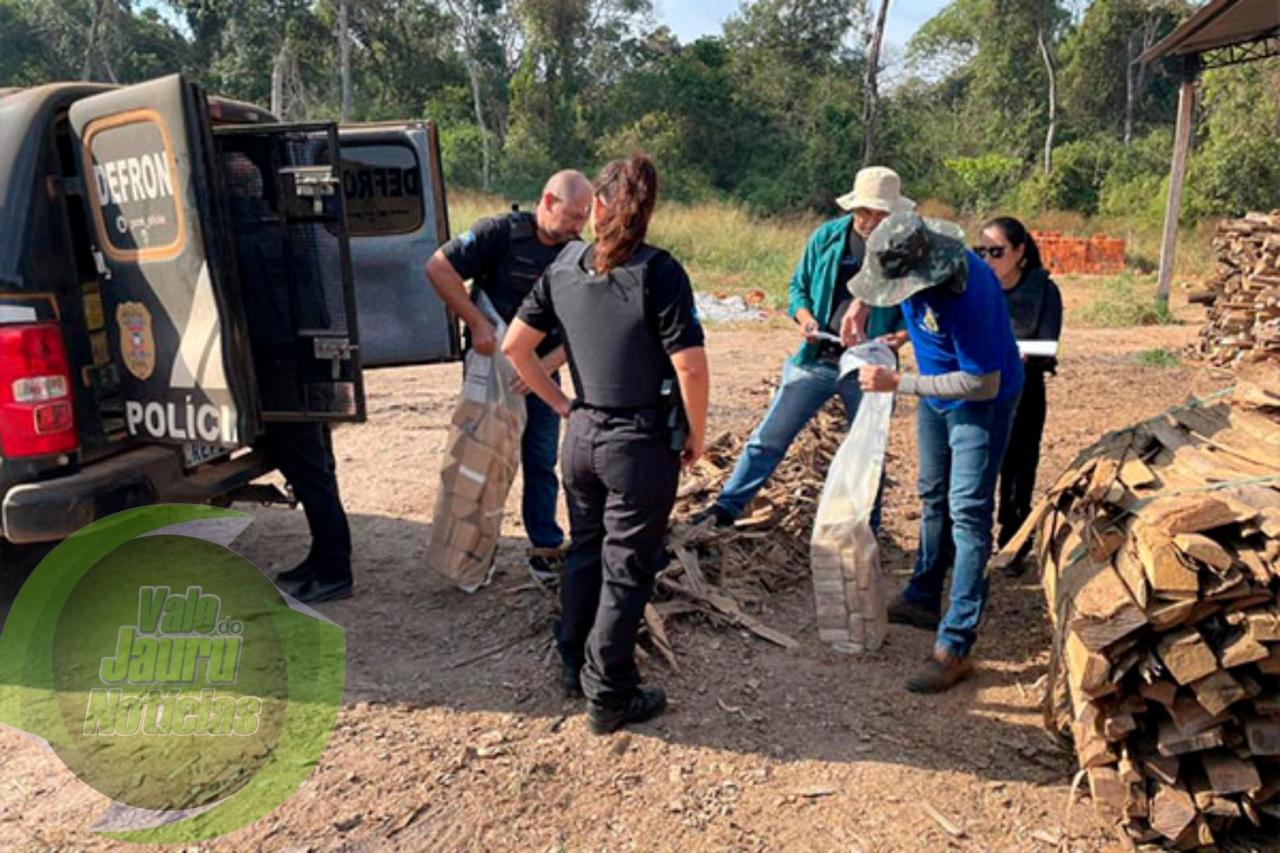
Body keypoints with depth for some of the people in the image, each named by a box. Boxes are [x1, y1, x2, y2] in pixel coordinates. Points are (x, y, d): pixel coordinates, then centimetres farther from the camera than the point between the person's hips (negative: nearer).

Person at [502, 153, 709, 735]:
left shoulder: (565, 267, 1)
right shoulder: (658, 272, -15)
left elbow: (514, 346, 4)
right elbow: (691, 367, -20)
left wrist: (561, 404, 11)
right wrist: (696, 434, -5)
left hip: (581, 435, 5)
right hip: (641, 444, -5)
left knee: (584, 552, 22)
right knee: (626, 571, 8)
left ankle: (575, 665, 39)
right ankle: (609, 698, 20)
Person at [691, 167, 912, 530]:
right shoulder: (827, 237, 0)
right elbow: (799, 285, 9)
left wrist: (901, 335, -16)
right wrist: (804, 317, -10)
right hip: (817, 359, 1)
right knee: (770, 436, 2)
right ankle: (727, 506, 14)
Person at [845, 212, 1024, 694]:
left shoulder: (968, 294, -36)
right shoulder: (910, 257, -14)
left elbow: (983, 384, -31)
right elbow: (877, 279, 13)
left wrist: (897, 383, -30)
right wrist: (859, 307, -5)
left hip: (981, 401, -8)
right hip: (936, 394, 8)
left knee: (967, 514, -10)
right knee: (933, 499, 18)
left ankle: (955, 646, -7)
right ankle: (922, 599, 35)